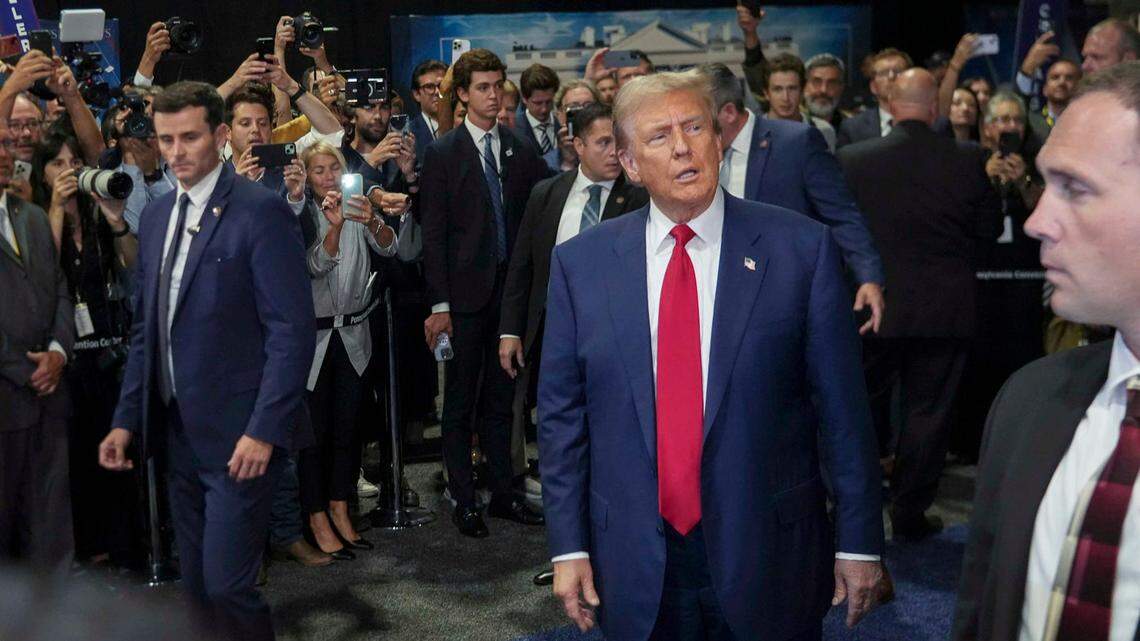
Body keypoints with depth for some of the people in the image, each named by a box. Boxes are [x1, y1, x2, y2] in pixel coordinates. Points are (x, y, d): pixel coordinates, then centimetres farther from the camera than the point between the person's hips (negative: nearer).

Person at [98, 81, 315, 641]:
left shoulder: (262, 211, -11)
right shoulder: (156, 216, 12)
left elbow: (292, 331, -15)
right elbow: (145, 329, 16)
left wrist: (264, 430, -19)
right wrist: (126, 420, 11)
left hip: (239, 436, -7)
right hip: (177, 430, 7)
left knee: (226, 587, -6)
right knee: (196, 586, 15)